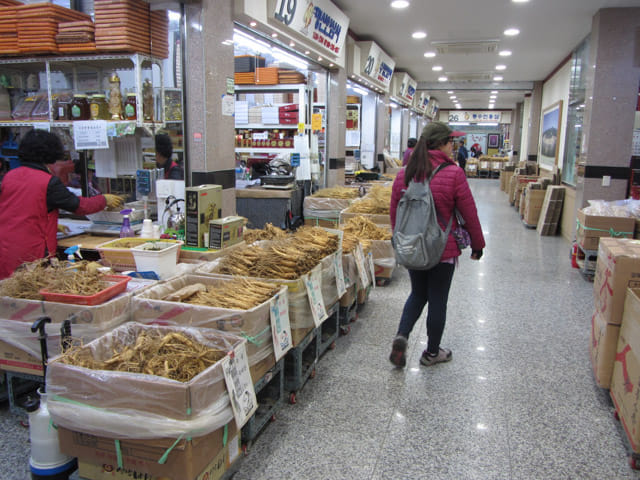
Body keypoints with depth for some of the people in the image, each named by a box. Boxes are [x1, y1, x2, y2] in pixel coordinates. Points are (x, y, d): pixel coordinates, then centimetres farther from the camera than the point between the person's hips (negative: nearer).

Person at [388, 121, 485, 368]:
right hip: (443, 249, -4)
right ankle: (431, 353, 25)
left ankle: (401, 336, 3)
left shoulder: (404, 173, -1)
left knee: (417, 294, 22)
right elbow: (469, 214, -8)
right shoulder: (453, 174, -15)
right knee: (438, 300, 10)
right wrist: (477, 244, 6)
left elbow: (394, 211, 8)